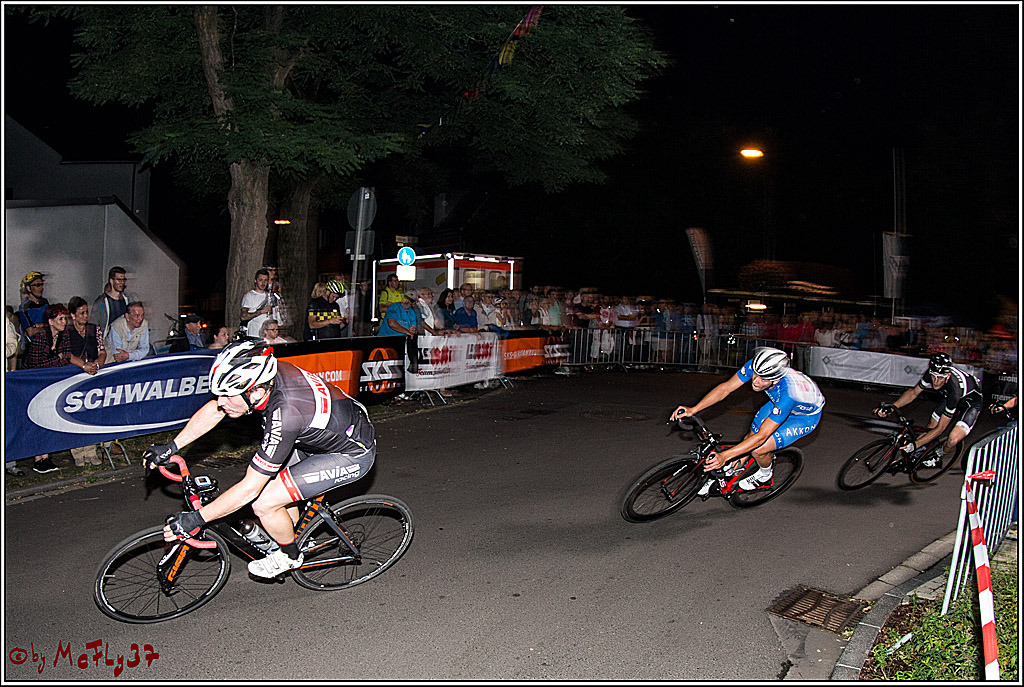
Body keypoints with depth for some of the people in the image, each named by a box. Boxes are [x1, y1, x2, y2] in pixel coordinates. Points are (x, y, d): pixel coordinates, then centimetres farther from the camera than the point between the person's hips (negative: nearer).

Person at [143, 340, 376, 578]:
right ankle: (298, 537, 32)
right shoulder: (261, 375, -15)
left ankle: (290, 556, 17)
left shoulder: (285, 413, -36)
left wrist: (196, 519, -19)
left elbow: (249, 489, -28)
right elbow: (213, 411, 5)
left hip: (353, 455, -8)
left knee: (263, 503, -12)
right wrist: (171, 447, 5)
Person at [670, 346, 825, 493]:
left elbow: (761, 436, -40)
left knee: (757, 449, -18)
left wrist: (725, 455, -45)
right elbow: (725, 388, -20)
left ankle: (765, 477, 14)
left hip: (805, 416, -6)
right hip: (778, 403, 6)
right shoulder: (756, 366, -31)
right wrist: (693, 409, -30)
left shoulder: (788, 393, -44)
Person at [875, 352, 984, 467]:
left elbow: (940, 428, -34)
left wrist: (915, 444, -35)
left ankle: (939, 454, 10)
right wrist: (890, 407, -23)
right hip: (948, 395, 6)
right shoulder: (932, 373, -29)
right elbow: (913, 392, -9)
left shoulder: (955, 388, -42)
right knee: (930, 428, -1)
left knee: (953, 440, -22)